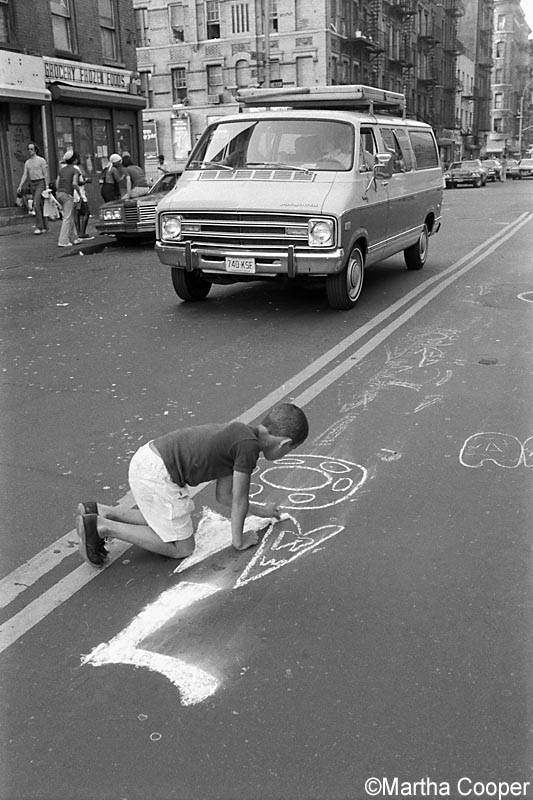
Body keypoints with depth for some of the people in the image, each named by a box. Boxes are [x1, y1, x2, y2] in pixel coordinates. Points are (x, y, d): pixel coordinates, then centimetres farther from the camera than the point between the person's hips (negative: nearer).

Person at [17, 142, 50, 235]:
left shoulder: (41, 160, -4)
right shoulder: (27, 162, 13)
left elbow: (46, 174, -6)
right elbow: (25, 175, 10)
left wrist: (47, 187, -12)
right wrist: (20, 186, 0)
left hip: (40, 183, -6)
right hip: (32, 184, 6)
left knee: (36, 204, -17)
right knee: (39, 206, 8)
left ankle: (39, 227, -16)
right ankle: (44, 226, 14)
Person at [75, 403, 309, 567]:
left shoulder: (239, 434, 15)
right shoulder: (249, 445, -13)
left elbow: (223, 495, 24)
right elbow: (239, 499, -5)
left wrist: (261, 511, 34)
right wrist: (238, 540, 11)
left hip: (146, 457, 10)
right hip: (157, 475, -10)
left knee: (169, 523, 28)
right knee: (182, 547, 5)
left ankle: (99, 512, 21)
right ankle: (102, 527, -2)